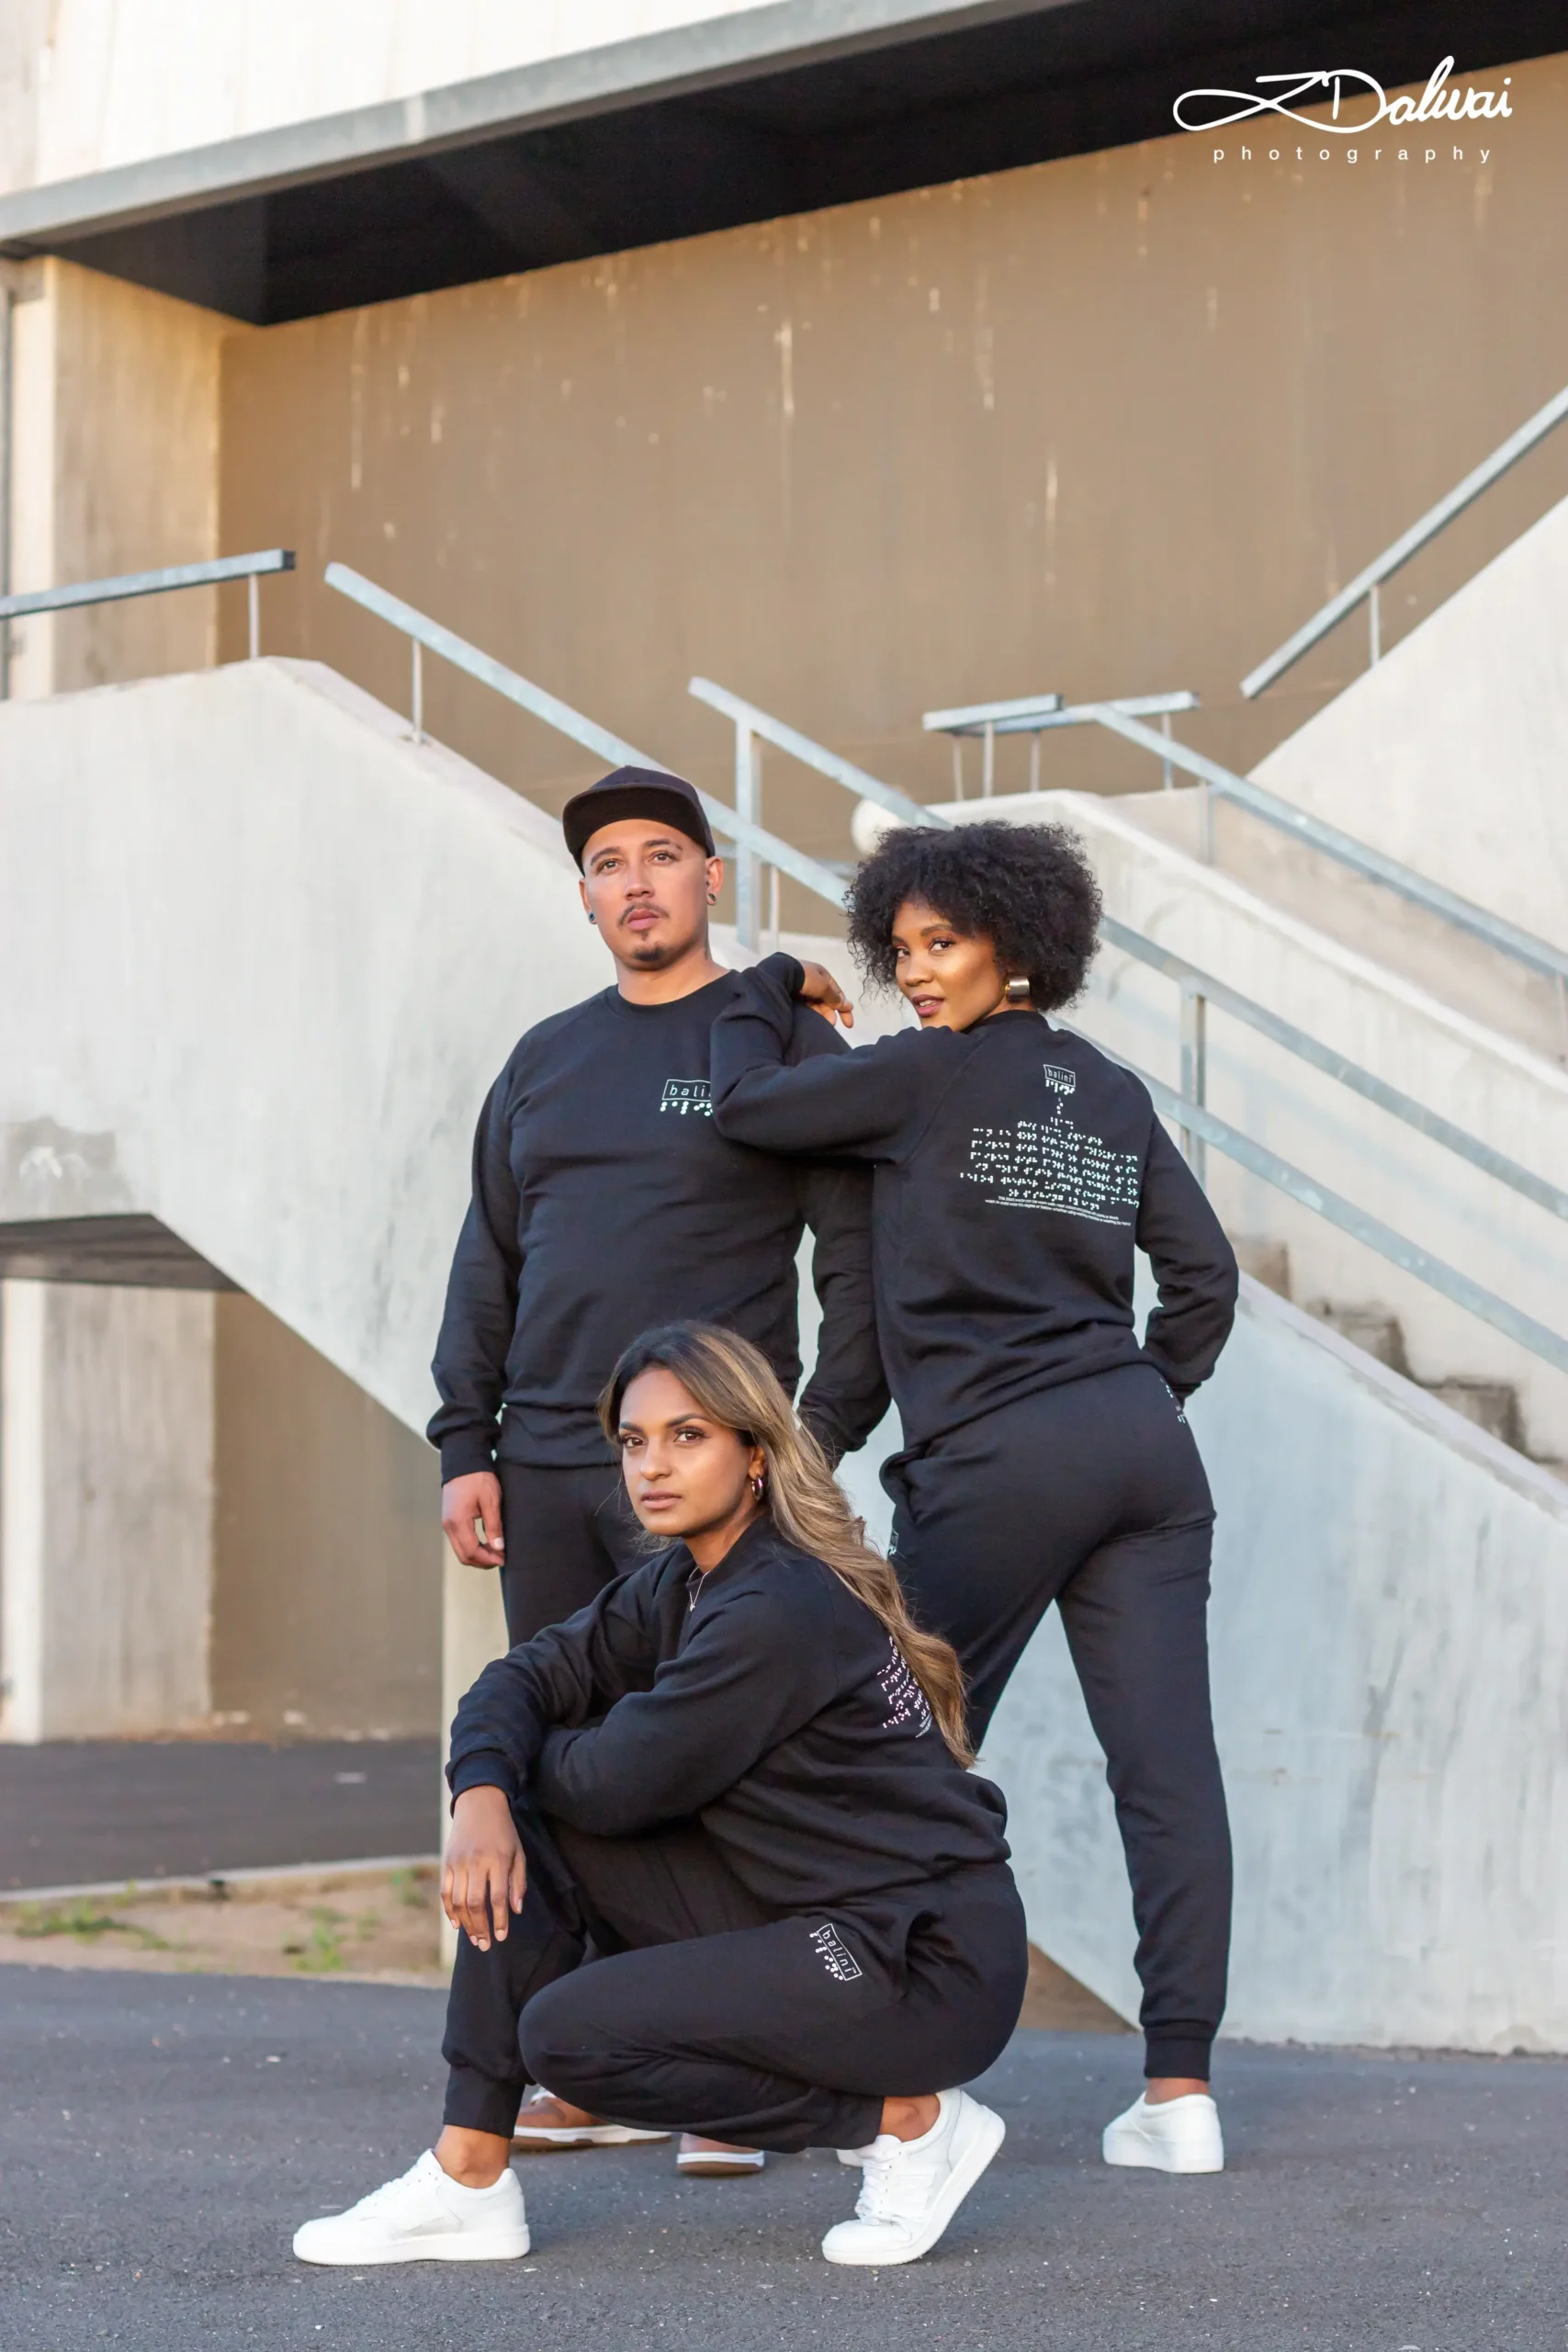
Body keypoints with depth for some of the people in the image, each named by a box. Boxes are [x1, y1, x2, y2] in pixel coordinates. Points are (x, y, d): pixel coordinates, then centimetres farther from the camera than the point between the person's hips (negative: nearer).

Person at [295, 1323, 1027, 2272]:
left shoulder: (783, 1610, -21)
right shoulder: (681, 1587, 8)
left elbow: (619, 1782, -17)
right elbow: (528, 1677, 5)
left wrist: (533, 1755, 5)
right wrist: (481, 1793, -16)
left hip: (930, 1963, -10)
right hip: (803, 1921, 10)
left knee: (568, 2037, -18)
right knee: (526, 1830, 1)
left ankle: (906, 2119, -6)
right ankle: (468, 2178, 2)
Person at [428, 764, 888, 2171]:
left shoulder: (785, 1044, 2)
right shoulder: (545, 1063, 17)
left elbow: (861, 1263, -1)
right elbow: (487, 1267, 18)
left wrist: (821, 1440, -10)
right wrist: (465, 1449, 9)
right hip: (547, 1468, 5)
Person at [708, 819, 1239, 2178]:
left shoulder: (938, 1071, -3)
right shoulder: (1116, 1095, 16)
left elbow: (746, 1106, 4)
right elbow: (1205, 1272, 16)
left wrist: (773, 991, 20)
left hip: (996, 1456, -6)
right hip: (1143, 1452, 6)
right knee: (1169, 1765, -1)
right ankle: (1180, 2087, -2)